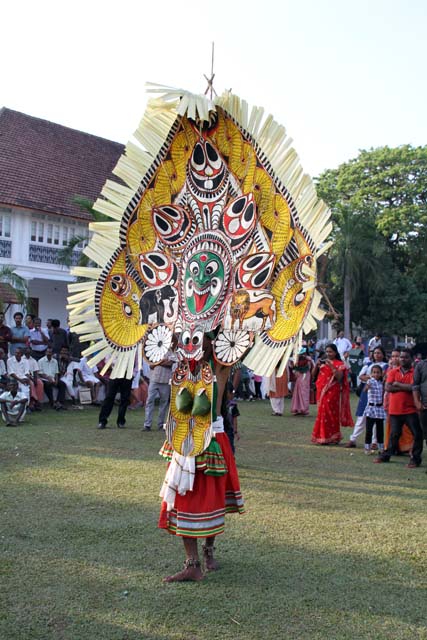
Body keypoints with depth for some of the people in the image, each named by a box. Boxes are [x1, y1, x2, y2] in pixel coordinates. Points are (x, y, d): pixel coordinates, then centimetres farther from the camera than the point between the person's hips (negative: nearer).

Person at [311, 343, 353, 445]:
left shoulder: (339, 364, 0)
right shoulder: (322, 362, 14)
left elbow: (339, 377, -14)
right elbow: (314, 375, 11)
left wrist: (331, 366, -20)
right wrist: (317, 365, -5)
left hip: (332, 393, -5)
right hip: (321, 392, 5)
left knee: (330, 413, -6)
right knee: (322, 413, 6)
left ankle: (331, 437, 1)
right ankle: (322, 436, 12)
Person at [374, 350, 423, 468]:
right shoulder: (393, 372, 8)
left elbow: (413, 387, -18)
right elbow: (387, 387, -5)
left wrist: (398, 384, -8)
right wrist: (405, 387, -11)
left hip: (410, 410, -3)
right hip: (395, 409, 3)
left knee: (417, 434, -3)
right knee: (394, 434, 15)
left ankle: (415, 458, 7)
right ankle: (387, 455, 26)